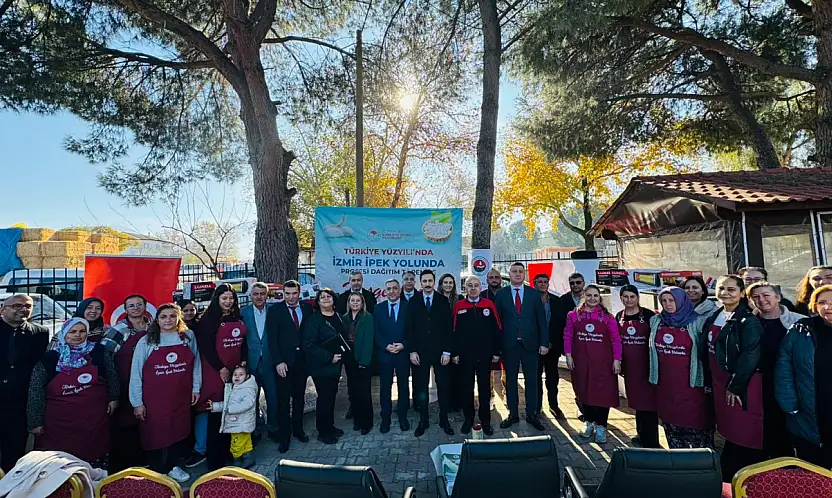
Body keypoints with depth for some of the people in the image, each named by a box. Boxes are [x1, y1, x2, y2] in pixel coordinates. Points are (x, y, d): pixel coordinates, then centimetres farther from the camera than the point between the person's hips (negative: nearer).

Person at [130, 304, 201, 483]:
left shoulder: (189, 337, -1)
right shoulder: (146, 342, -6)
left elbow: (195, 364, 5)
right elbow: (136, 373, -4)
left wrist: (196, 387, 5)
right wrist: (137, 402, -4)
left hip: (181, 397, 2)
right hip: (154, 399, -2)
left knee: (179, 431, 13)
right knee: (155, 434, 7)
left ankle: (173, 466, 35)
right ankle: (157, 472, 29)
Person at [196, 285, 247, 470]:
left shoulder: (238, 318, 11)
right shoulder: (209, 318, -6)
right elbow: (206, 346, -11)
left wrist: (242, 363, 4)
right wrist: (221, 368, -12)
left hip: (236, 371, 5)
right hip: (216, 371, -5)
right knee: (216, 411, -1)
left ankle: (228, 450, 22)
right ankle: (214, 458, 12)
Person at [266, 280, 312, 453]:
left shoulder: (307, 308, 3)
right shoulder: (275, 310, -4)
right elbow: (272, 338, -7)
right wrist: (278, 362, -14)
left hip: (302, 360, 3)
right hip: (284, 362, -2)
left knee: (299, 398, 15)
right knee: (283, 400, 5)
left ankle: (298, 429, 31)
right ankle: (284, 436, 18)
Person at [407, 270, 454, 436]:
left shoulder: (443, 301, 1)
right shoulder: (413, 302, 3)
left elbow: (448, 327, -2)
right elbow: (409, 328, 1)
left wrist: (447, 351, -7)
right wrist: (412, 351, -6)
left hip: (440, 351, 0)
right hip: (420, 352, 0)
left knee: (443, 387, 8)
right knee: (421, 388, 8)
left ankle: (444, 420, 23)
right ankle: (423, 421, 22)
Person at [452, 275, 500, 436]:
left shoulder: (489, 305, 0)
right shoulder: (458, 306, -2)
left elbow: (497, 330, 1)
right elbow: (454, 331, -1)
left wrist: (496, 351, -1)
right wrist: (455, 353, -3)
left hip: (485, 354, 1)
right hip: (465, 355, 0)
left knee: (485, 388, 11)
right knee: (466, 388, 11)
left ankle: (485, 421, 24)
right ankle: (468, 419, 26)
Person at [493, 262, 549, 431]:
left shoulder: (534, 294, 4)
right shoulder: (501, 294, 2)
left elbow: (541, 320, 3)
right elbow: (497, 320, -1)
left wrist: (544, 343, -3)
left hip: (530, 343, 1)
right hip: (509, 344, 0)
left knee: (531, 380, 8)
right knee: (510, 380, 10)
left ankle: (531, 415, 22)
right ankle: (513, 414, 23)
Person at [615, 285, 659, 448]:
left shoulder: (648, 315, -8)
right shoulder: (618, 317, 5)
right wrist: (618, 362, 10)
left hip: (646, 363, -4)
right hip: (628, 365, 4)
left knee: (648, 400, -1)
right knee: (636, 398, 15)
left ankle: (650, 440, 9)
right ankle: (641, 434, 30)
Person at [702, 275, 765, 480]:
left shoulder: (748, 320, -12)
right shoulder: (713, 318, 10)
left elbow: (750, 356, -18)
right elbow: (707, 352, 13)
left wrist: (735, 386, -17)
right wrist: (709, 381, 12)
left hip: (742, 386, -7)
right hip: (719, 384, 7)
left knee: (745, 435, 1)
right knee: (731, 432, 17)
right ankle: (728, 477, 29)